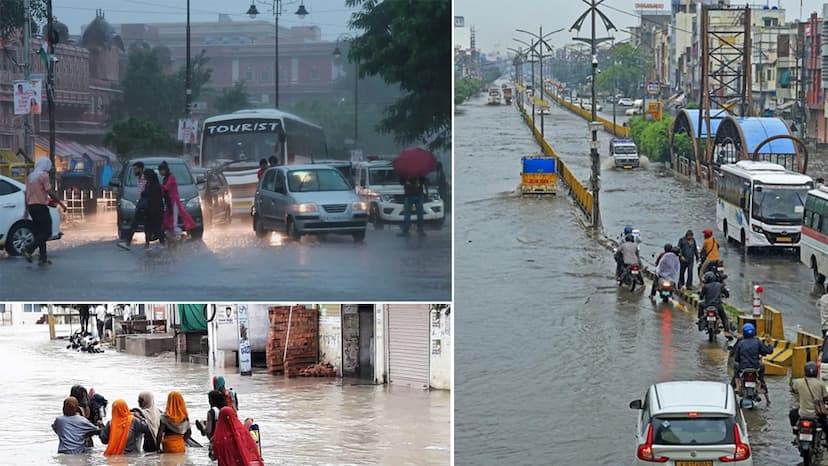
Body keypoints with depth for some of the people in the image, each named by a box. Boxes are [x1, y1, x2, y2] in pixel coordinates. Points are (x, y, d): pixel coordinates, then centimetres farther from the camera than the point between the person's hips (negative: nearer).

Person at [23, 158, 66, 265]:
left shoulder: (31, 176, 16)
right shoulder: (44, 175, -9)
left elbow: (27, 193, 18)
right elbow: (50, 192, -14)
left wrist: (26, 209, 23)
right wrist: (61, 203, -5)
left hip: (31, 206, 9)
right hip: (41, 206, -9)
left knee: (39, 233, 10)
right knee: (47, 233, -6)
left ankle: (42, 258, 7)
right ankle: (29, 250, -19)